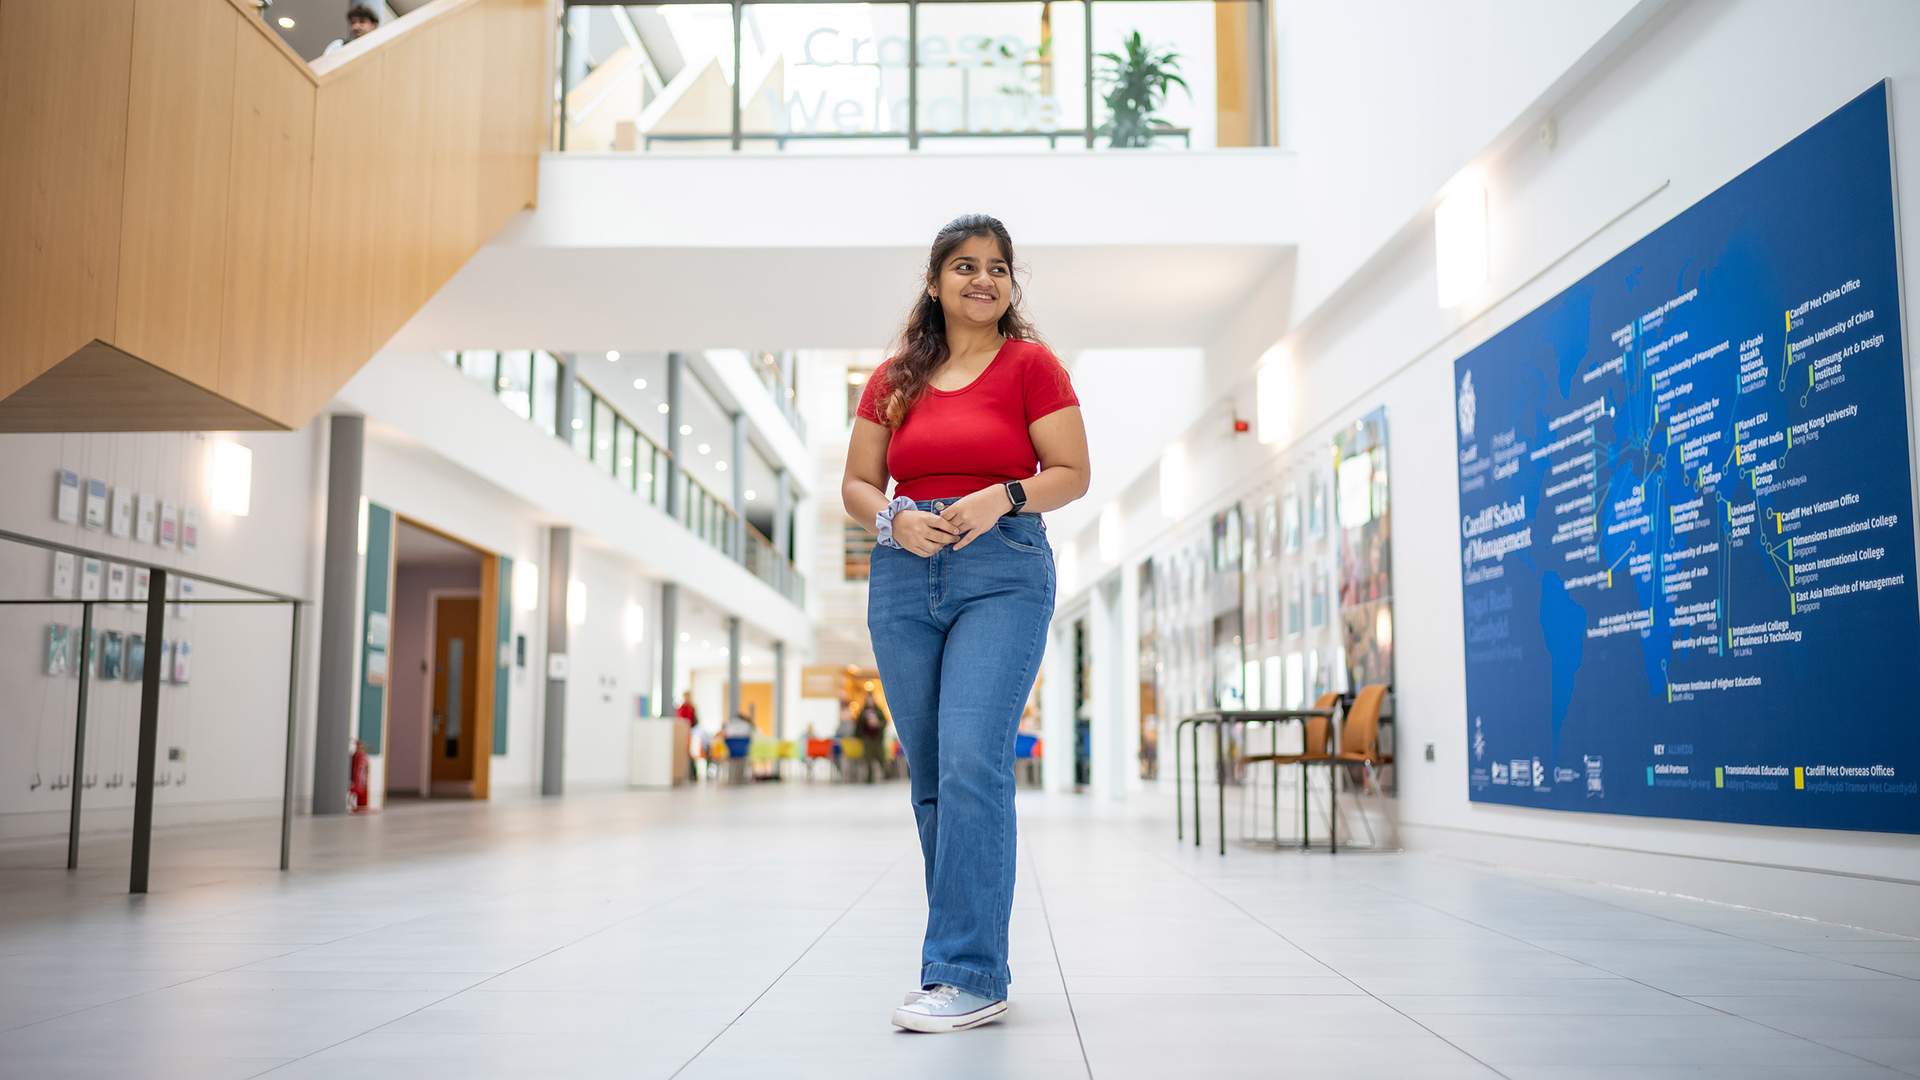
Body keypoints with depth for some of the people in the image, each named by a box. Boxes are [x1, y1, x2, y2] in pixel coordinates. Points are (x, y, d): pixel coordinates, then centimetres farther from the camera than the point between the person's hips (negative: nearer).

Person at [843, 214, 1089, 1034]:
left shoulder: (1030, 364, 4)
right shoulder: (894, 379, 14)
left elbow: (1072, 473, 0)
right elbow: (855, 484, 14)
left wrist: (1002, 497, -17)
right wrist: (894, 519, -7)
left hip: (1003, 573, -4)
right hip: (904, 576, 4)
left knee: (972, 762, -16)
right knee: (929, 775, 7)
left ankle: (969, 975, -12)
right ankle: (966, 952, 20)